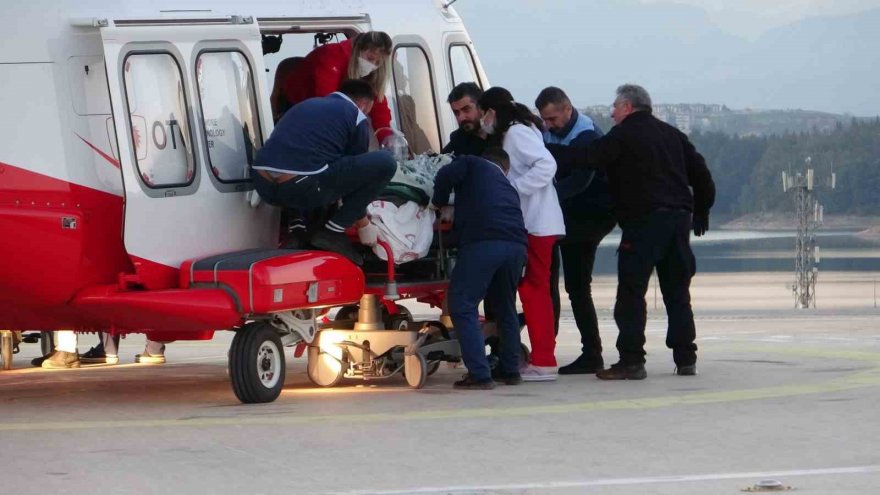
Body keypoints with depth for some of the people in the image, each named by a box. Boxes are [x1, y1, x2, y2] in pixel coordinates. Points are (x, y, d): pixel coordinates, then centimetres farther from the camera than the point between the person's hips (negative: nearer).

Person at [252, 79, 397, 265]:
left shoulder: (307, 104, 32)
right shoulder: (356, 117, 12)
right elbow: (356, 173, 19)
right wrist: (363, 223, 34)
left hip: (263, 186, 8)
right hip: (300, 187, -8)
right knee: (385, 163, 2)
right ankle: (332, 232, 3)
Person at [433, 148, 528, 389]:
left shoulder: (473, 164, 19)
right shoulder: (508, 187, 35)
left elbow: (446, 176, 2)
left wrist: (438, 203, 18)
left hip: (482, 242, -6)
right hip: (516, 244, 6)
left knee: (462, 306, -2)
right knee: (505, 307, 25)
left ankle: (479, 374, -12)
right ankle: (510, 370, 30)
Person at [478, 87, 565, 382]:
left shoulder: (517, 133, -10)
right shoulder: (509, 135, 19)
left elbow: (547, 165, -22)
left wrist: (512, 187, -20)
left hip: (537, 224, -10)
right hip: (532, 222, 10)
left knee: (534, 289, -9)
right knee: (534, 290, 11)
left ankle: (543, 362, -8)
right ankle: (543, 359, 14)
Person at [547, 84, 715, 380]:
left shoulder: (623, 135, -2)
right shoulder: (672, 134, 18)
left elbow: (585, 158, -10)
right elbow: (700, 172, 17)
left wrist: (546, 150, -2)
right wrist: (701, 211, 25)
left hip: (643, 220, -7)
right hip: (679, 217, 7)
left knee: (631, 291, -5)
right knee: (677, 291, 12)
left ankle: (631, 361, -10)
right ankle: (685, 358, 11)